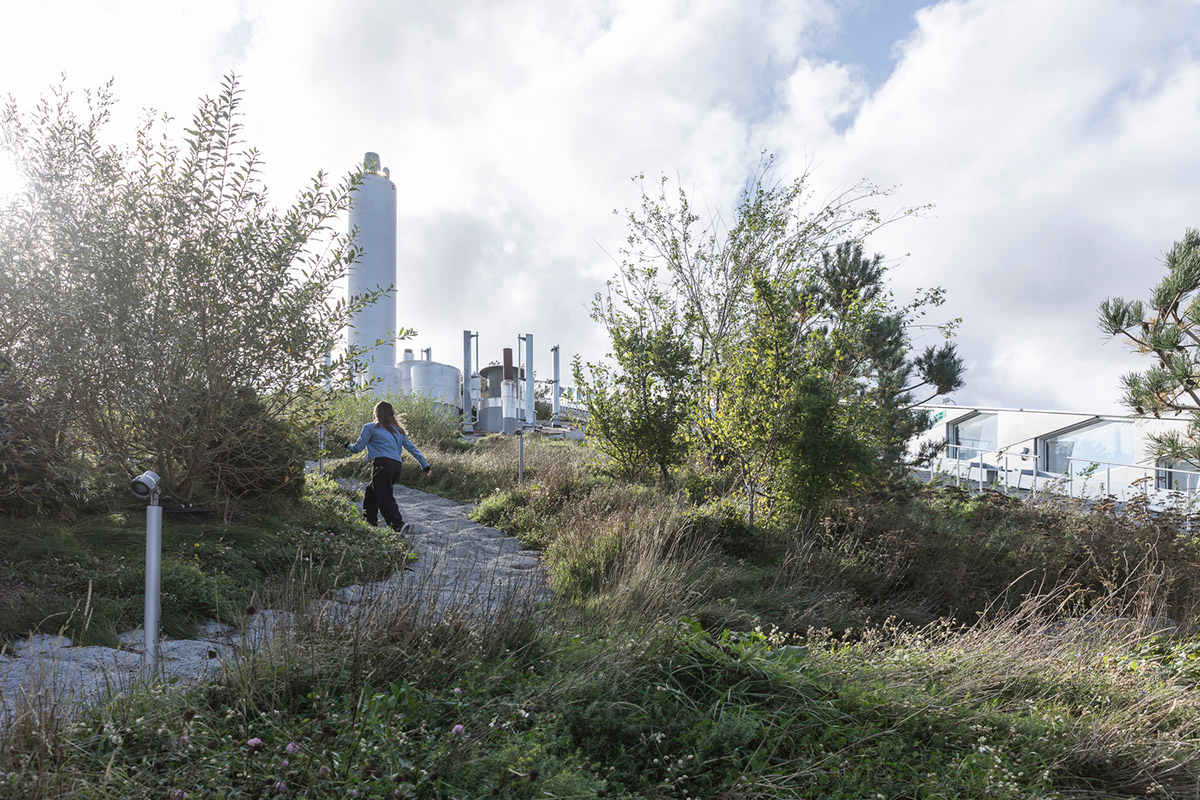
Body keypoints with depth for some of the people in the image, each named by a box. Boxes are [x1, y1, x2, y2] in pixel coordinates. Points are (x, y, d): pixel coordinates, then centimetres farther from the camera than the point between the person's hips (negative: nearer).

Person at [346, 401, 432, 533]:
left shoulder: (370, 427, 9)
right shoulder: (398, 429, 24)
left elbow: (357, 448, 12)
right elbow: (412, 448, 21)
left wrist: (348, 445, 34)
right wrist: (425, 465, 22)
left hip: (382, 464, -7)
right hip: (397, 465, 7)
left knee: (384, 498, -14)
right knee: (370, 492, 22)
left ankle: (398, 525, -29)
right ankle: (371, 521, 24)